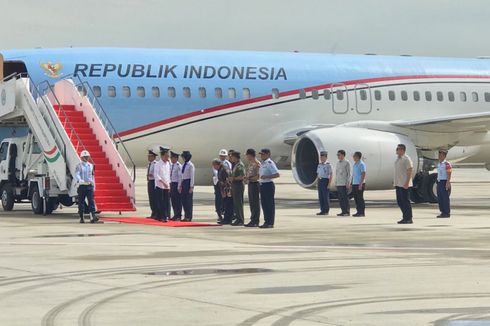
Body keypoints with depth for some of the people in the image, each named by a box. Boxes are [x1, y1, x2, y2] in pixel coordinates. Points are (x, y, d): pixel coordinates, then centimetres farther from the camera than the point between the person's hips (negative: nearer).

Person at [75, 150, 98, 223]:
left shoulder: (91, 165, 14)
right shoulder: (79, 166, -1)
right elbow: (76, 175, -15)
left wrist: (93, 184, 21)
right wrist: (80, 180, -35)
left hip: (89, 185, 3)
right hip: (82, 185, -3)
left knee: (91, 201, -9)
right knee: (81, 202, 3)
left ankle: (92, 217, -19)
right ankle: (81, 218, 12)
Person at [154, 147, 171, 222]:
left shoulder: (168, 164, 11)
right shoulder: (158, 164, -8)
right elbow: (156, 175, -14)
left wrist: (169, 184, 13)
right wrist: (163, 183, -21)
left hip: (166, 186, 6)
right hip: (160, 186, -6)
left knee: (167, 202, 2)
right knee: (161, 202, -6)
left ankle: (166, 216, 7)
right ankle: (162, 217, -6)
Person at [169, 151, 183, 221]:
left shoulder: (179, 166, -12)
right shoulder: (171, 165, 12)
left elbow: (180, 176, -15)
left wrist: (179, 186, -17)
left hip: (177, 184, -8)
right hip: (172, 183, 8)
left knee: (178, 200, -3)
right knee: (173, 199, 10)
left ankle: (178, 216, 3)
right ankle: (175, 215, 17)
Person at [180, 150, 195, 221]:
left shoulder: (190, 165, -11)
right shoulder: (183, 165, 12)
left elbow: (192, 176, -12)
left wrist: (191, 187, -14)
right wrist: (181, 185, 16)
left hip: (188, 182, -8)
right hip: (183, 182, 8)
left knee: (189, 200, -3)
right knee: (183, 200, 8)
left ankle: (189, 217, 2)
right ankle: (186, 216, 14)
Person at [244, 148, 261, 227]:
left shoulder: (257, 164, -14)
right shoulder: (250, 163, 16)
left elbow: (258, 176, -19)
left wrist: (249, 178, -19)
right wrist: (246, 177, 6)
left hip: (255, 184, -10)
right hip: (250, 184, 10)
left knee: (255, 203, -7)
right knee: (251, 203, 12)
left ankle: (255, 221, -6)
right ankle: (253, 220, 17)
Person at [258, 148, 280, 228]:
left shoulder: (270, 163, -12)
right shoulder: (262, 164, 16)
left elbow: (277, 174, -19)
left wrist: (266, 177, -24)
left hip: (268, 185, -9)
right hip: (262, 185, 9)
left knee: (270, 204, -5)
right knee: (264, 204, 12)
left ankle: (270, 223, -2)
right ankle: (266, 221, 18)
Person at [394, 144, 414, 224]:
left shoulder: (406, 159, -11)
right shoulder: (398, 159, 17)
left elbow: (410, 171, -16)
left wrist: (407, 183, -22)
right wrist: (396, 183, 18)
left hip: (404, 184, -9)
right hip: (398, 184, 9)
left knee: (406, 201, -6)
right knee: (399, 201, 10)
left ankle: (409, 218, -1)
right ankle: (405, 217, 18)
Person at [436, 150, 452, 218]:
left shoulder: (447, 164, -10)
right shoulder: (439, 164, 17)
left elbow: (449, 174, -16)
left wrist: (448, 183, -23)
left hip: (444, 182, -9)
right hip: (439, 182, 9)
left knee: (445, 198, -7)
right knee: (440, 198, 8)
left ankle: (447, 213, -4)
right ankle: (443, 212, 13)